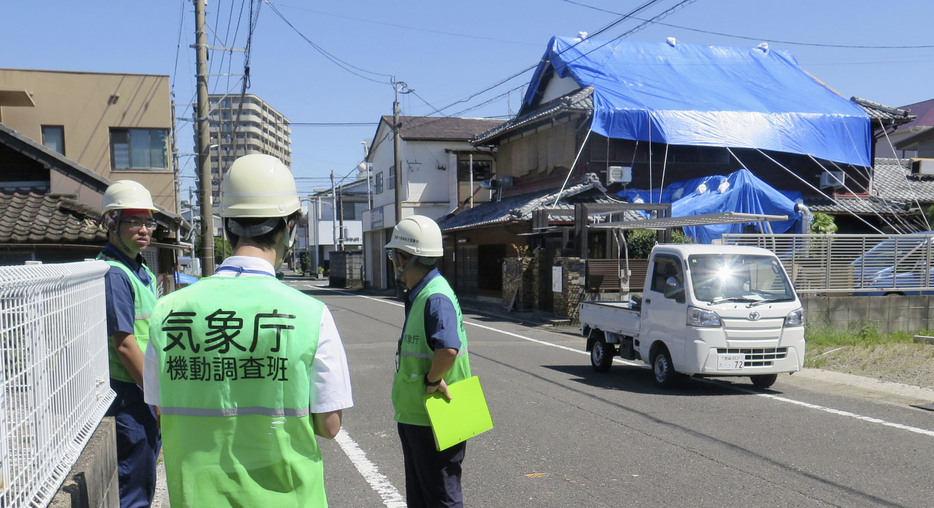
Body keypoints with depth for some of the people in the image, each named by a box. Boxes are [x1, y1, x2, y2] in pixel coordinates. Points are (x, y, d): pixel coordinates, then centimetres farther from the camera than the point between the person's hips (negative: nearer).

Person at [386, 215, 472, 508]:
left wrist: (433, 379, -24)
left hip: (434, 421, -10)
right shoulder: (419, 296, 8)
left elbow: (448, 349, -40)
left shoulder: (436, 298, -24)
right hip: (414, 416, 10)